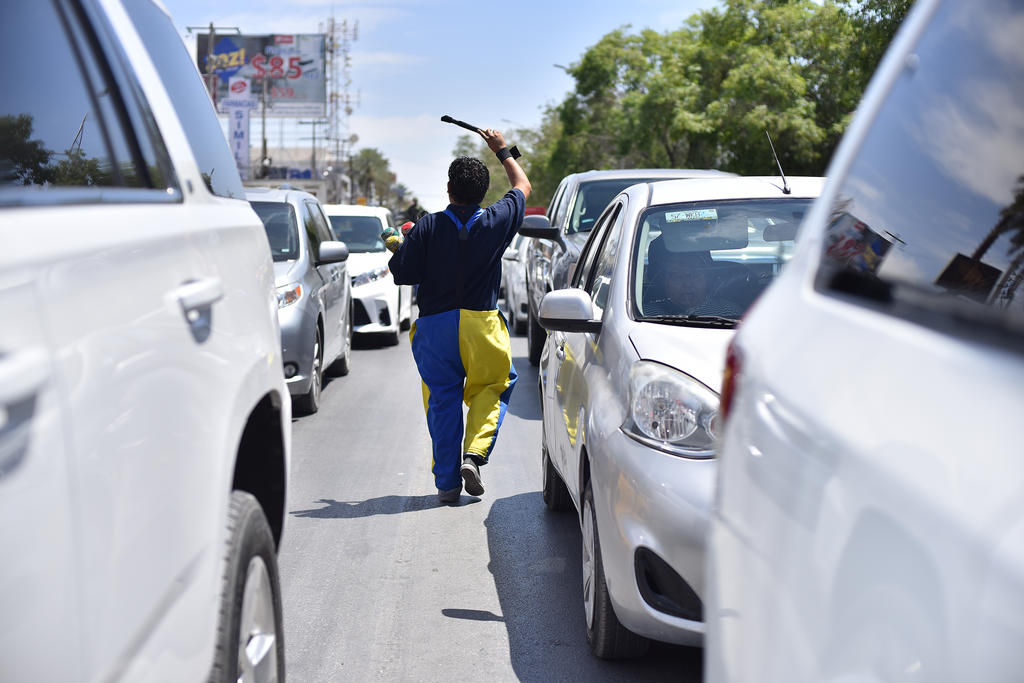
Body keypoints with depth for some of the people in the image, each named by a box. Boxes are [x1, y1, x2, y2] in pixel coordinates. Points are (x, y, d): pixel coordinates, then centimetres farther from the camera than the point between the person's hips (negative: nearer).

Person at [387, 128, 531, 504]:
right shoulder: (496, 221, 0)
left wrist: (399, 248, 15)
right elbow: (523, 186, 18)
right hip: (482, 322, 0)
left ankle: (446, 482, 11)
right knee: (491, 389, 16)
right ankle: (474, 454, -6)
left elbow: (401, 273, -6)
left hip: (435, 325, 0)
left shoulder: (428, 227, -7)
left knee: (443, 401, 9)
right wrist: (502, 151, 32)